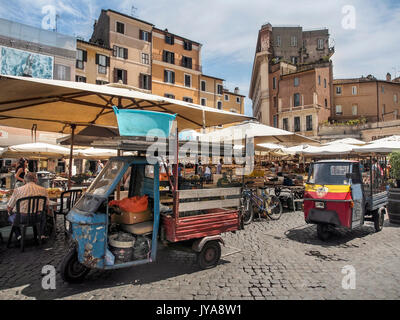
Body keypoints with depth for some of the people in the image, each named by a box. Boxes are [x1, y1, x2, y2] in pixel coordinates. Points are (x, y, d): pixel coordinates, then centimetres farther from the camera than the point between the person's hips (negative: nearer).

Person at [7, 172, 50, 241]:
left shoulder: (18, 190, -5)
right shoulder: (43, 190, -2)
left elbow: (9, 208, 3)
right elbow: (46, 207, 10)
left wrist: (10, 213, 25)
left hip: (22, 219, -1)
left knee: (11, 216, 32)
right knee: (43, 215, 36)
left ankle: (18, 235, 17)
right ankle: (41, 234, 25)